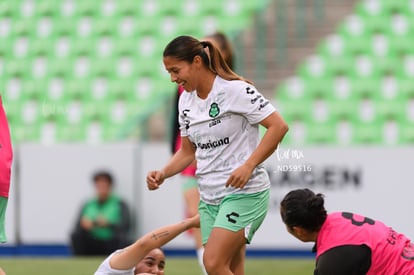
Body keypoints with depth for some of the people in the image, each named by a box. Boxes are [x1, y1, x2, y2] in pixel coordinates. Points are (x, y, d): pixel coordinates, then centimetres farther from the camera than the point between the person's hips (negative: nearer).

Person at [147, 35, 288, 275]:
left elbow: (279, 126, -16)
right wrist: (163, 173, 0)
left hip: (244, 192, -7)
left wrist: (248, 166, -23)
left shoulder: (235, 89, -12)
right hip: (210, 198, 7)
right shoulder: (186, 101, 11)